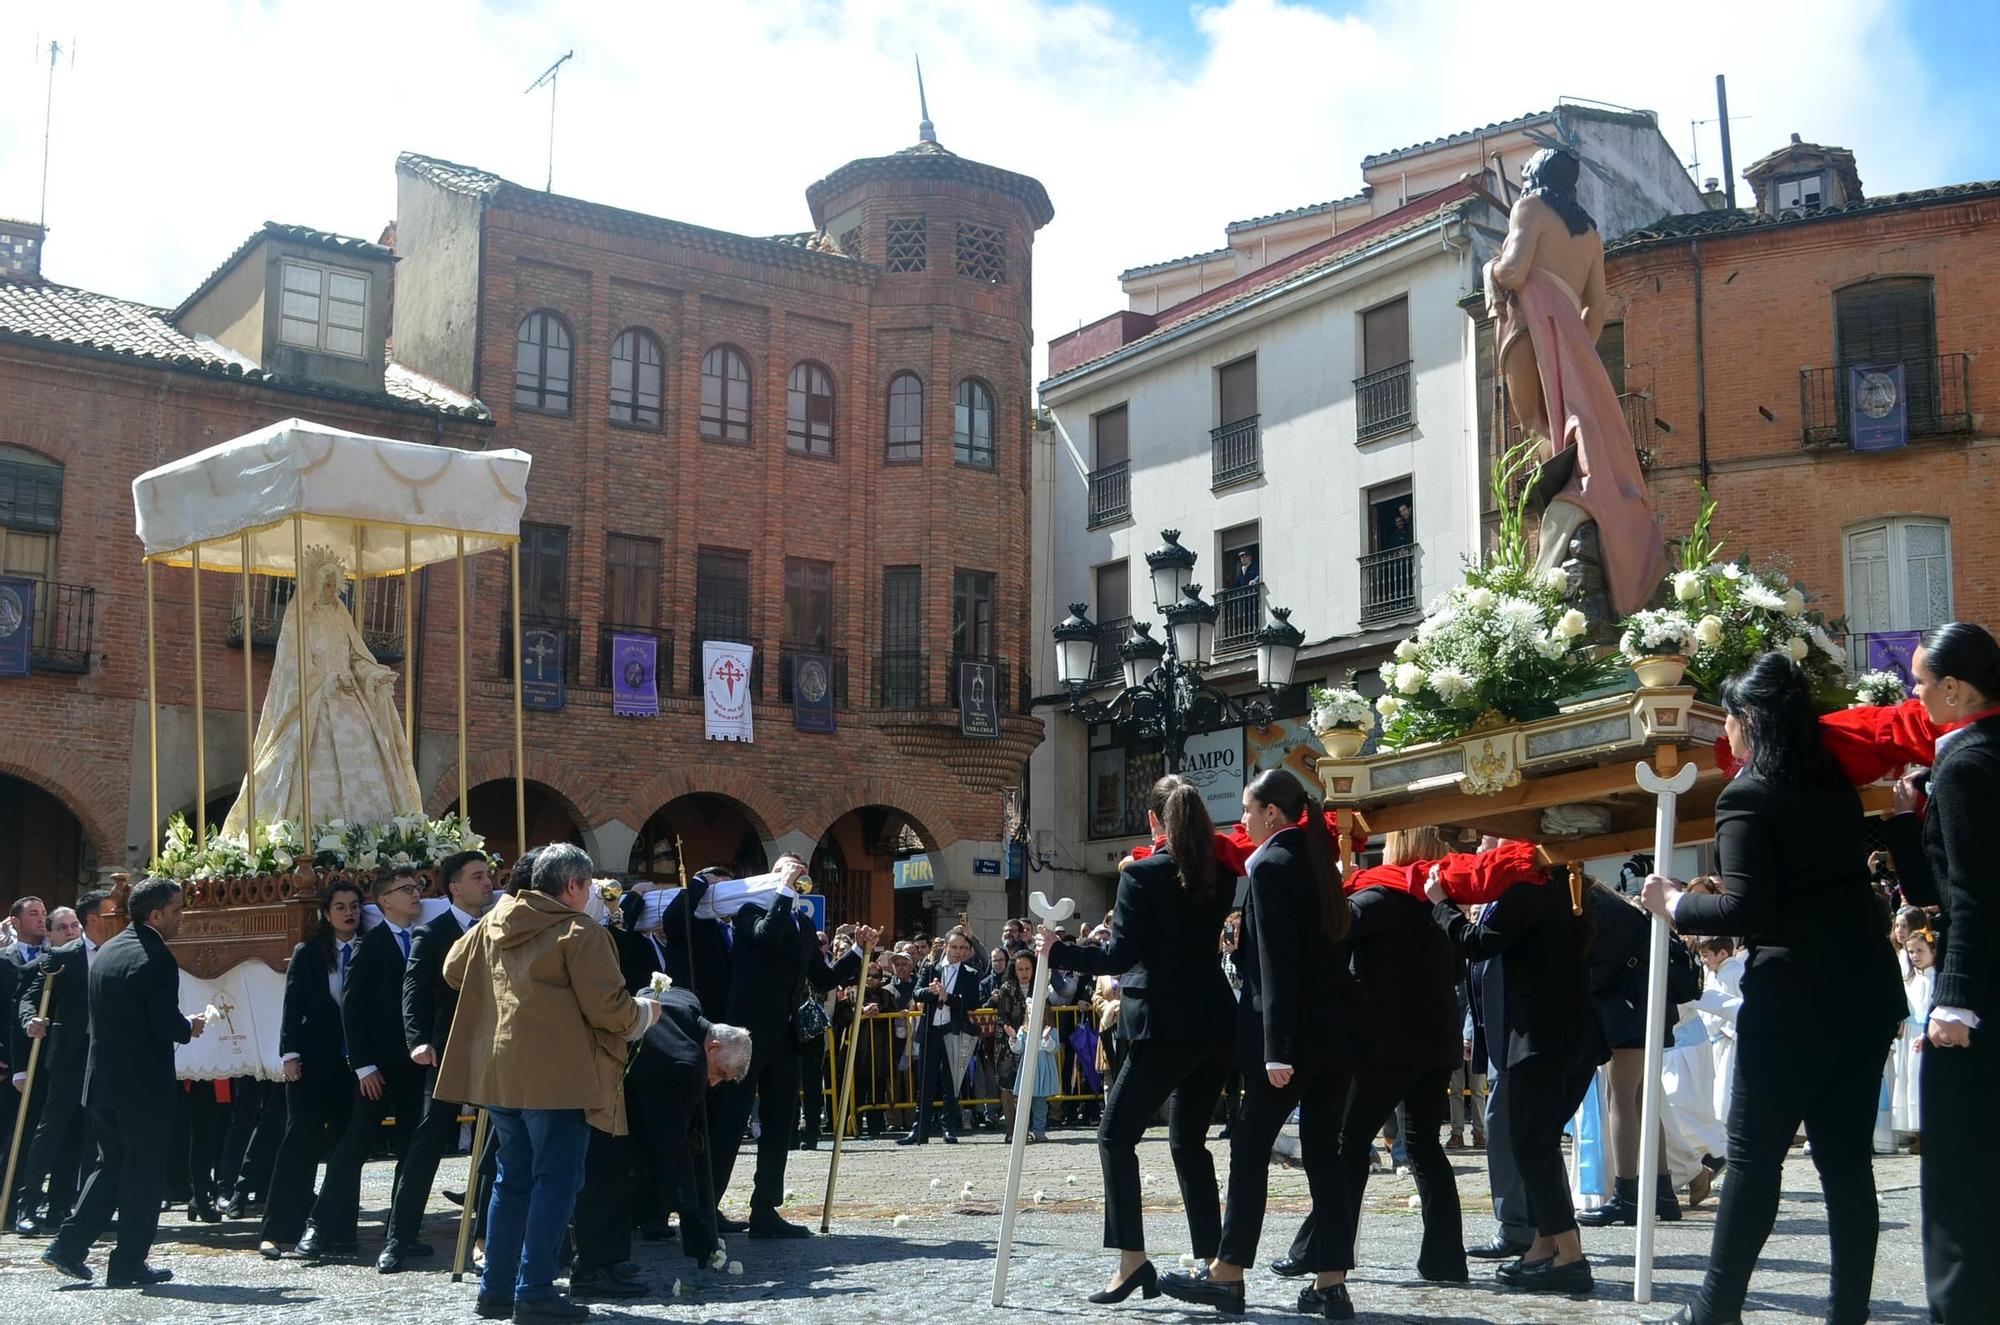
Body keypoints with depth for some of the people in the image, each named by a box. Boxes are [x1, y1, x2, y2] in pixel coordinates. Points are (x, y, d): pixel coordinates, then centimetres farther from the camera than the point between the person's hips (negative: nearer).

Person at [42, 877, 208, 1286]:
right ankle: (128, 1264, 7)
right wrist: (190, 1027, 1)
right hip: (144, 1084, -8)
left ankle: (68, 1247, 14)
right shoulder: (155, 959, -16)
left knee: (111, 1165, 19)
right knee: (143, 1174, 2)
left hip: (103, 1080, 8)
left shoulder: (105, 953, 11)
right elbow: (166, 1025, -21)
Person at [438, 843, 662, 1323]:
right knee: (555, 1180, -2)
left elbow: (453, 970, 23)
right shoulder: (580, 931, -11)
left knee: (512, 1179, 16)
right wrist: (644, 1014, 5)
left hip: (499, 1073, 7)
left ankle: (496, 1286, 18)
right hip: (556, 1076, -7)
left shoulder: (492, 923, 11)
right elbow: (607, 1008, -14)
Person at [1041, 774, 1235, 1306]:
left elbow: (1119, 957, -14)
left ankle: (1132, 1259, -6)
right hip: (1215, 1023, 6)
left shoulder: (1141, 875, -10)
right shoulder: (1221, 873, 7)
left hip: (1166, 1026, -6)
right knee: (1189, 1141, 14)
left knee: (1116, 1134, 3)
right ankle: (1211, 1263, 11)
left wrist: (1058, 952, -4)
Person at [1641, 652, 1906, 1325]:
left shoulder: (1746, 797, -10)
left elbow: (1746, 909, -17)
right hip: (1867, 989, 7)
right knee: (1846, 1156, 9)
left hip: (1795, 997, -7)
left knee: (1753, 1153, 0)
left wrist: (1676, 904, -3)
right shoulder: (1836, 786, 12)